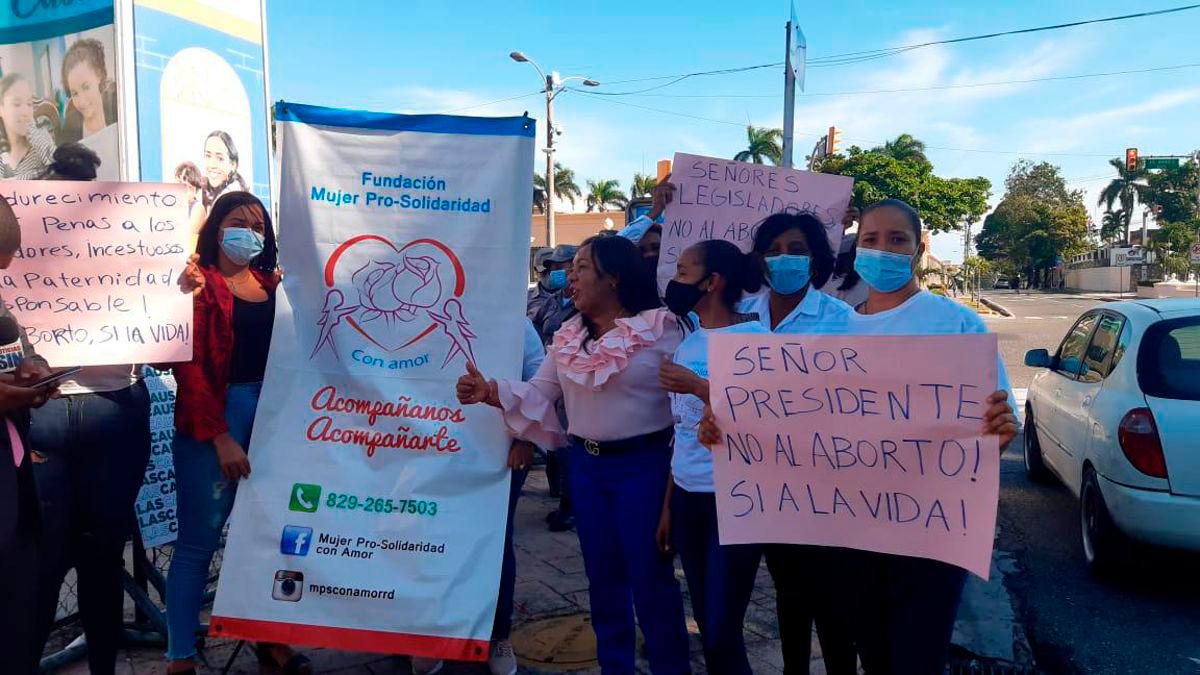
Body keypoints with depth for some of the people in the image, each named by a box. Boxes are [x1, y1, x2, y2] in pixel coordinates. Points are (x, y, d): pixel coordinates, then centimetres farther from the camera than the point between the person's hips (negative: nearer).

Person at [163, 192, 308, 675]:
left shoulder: (273, 283, 13)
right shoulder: (199, 282, -2)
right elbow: (189, 365, -10)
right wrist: (220, 436, -15)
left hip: (271, 413, 5)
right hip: (214, 419, -5)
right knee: (198, 540, 1)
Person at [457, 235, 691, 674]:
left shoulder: (661, 329, -11)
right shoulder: (568, 336, 8)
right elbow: (539, 393, 3)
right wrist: (491, 392, -14)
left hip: (643, 464, -6)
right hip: (585, 465, 6)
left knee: (650, 577, 4)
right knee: (602, 574, 17)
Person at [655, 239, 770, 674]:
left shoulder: (754, 338, -11)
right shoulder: (687, 342, 10)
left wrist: (699, 387, -22)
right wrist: (668, 504, 15)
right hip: (688, 497, 7)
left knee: (723, 632, -1)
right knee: (705, 623, 14)